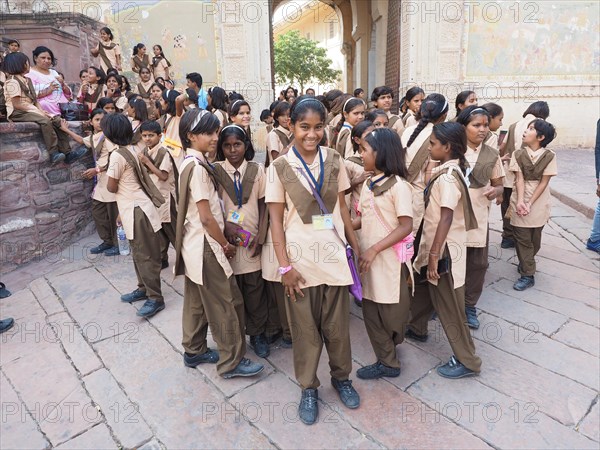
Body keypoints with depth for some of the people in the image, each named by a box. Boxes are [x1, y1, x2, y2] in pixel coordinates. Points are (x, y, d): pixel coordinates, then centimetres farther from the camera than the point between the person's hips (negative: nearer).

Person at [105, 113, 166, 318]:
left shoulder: (117, 155, -18)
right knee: (139, 253, 18)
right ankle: (143, 289, 30)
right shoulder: (131, 149, 10)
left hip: (136, 210, -10)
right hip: (134, 207, 10)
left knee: (145, 255, -4)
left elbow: (112, 187, -11)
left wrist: (107, 180, 13)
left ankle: (155, 298, 3)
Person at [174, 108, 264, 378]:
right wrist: (225, 244, -9)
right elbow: (206, 217, -21)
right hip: (205, 245, -10)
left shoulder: (190, 163, 9)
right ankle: (231, 362, 13)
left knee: (197, 302, 19)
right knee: (227, 304, 1)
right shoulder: (197, 167, -20)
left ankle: (194, 351, 34)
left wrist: (221, 241, 13)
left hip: (193, 244, 10)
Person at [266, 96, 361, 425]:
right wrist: (284, 266, -10)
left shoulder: (333, 160, 1)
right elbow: (276, 219, -6)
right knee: (305, 328, 12)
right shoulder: (280, 167, -6)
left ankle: (341, 377, 39)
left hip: (334, 256, 2)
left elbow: (342, 206, 8)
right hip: (301, 261, -2)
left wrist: (356, 245, 6)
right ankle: (308, 387, 33)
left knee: (337, 324, 14)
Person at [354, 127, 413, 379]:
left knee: (391, 313, 7)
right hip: (368, 258, 7)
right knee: (371, 312, 12)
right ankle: (387, 362, 27)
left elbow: (406, 226, -17)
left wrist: (375, 249, -21)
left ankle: (395, 339, 36)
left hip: (390, 259, -7)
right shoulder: (368, 183, 8)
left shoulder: (398, 185, -15)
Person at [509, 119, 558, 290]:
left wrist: (529, 204, -16)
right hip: (520, 201, 1)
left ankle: (525, 264, 32)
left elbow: (543, 182, -8)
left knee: (534, 239, 10)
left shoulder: (549, 156, -6)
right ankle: (527, 275, 11)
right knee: (522, 238, 1)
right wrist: (520, 201, -19)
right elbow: (519, 179, -7)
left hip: (539, 203, 0)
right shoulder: (518, 154, -2)